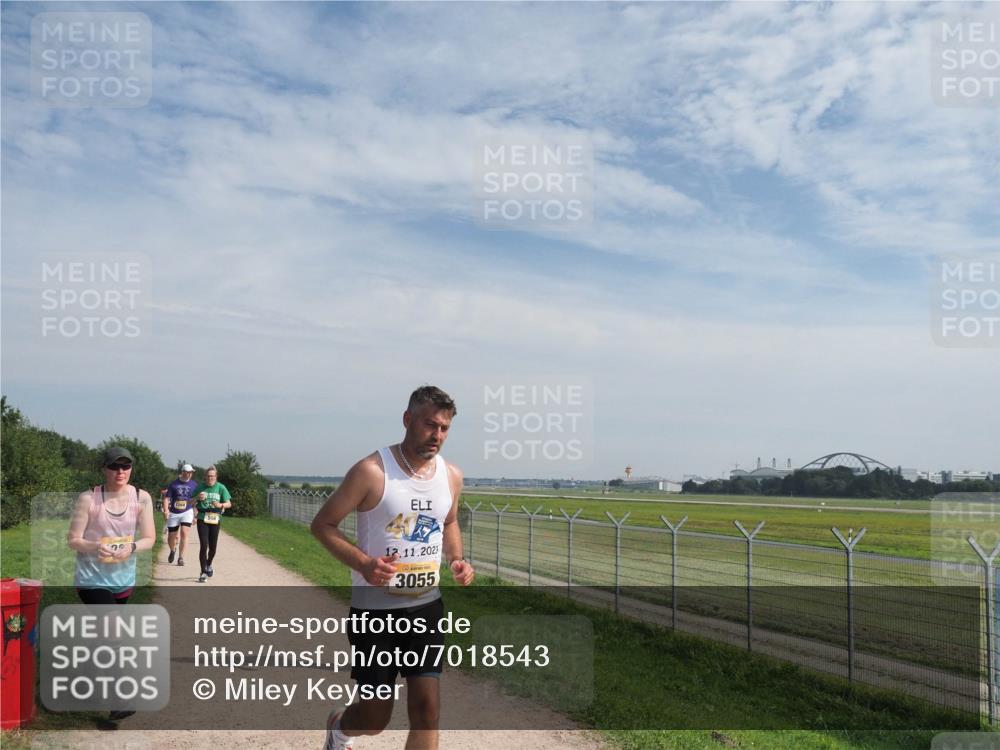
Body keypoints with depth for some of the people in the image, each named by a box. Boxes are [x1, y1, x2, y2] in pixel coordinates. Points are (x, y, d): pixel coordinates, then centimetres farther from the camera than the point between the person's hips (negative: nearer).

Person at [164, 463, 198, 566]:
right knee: (171, 536, 7)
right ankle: (173, 550, 40)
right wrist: (166, 510, -14)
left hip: (187, 512, 0)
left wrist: (195, 516, 8)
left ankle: (180, 557, -5)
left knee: (184, 534, -15)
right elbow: (167, 499, 0)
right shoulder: (174, 484, 1)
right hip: (173, 513, 0)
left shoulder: (194, 485, 4)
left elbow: (195, 501, 10)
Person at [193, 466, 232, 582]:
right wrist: (197, 498, -12)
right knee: (204, 545, -10)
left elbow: (229, 503, 0)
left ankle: (209, 565, 38)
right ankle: (203, 572, 0)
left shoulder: (221, 487, 1)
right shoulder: (200, 487, 2)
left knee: (213, 547, 8)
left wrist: (221, 505, -21)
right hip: (202, 519, -1)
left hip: (215, 519, 1)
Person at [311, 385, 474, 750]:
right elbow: (322, 524, -9)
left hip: (427, 607, 4)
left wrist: (457, 559, 1)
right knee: (376, 717, 7)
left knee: (427, 709, 0)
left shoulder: (452, 476, 1)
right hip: (375, 610, -4)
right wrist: (362, 563, -24)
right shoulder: (372, 471, -16)